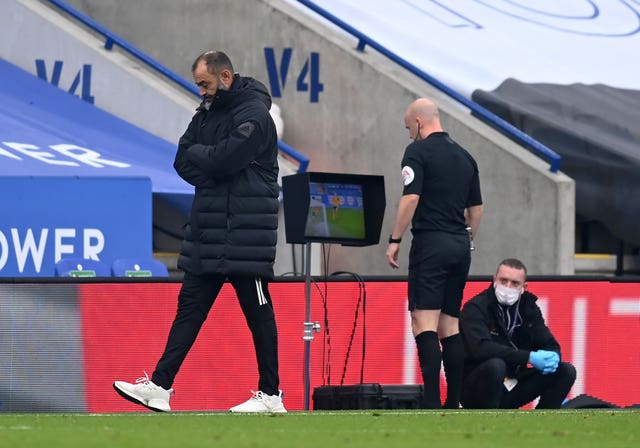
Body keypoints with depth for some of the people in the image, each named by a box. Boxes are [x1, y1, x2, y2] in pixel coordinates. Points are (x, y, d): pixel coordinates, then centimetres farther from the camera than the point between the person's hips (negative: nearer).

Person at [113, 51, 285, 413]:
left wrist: (197, 155, -4)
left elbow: (223, 160, -23)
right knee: (190, 305, 6)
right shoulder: (208, 112, 15)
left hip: (243, 232, -9)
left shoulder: (253, 115, -13)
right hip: (209, 227, 9)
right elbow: (184, 163, 10)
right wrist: (209, 162, -8)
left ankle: (271, 395, 4)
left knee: (258, 311, -2)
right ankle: (160, 386, 5)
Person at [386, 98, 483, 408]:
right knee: (450, 324, 11)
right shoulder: (465, 157, 16)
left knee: (424, 321, -11)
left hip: (430, 243, -7)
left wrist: (395, 239, -11)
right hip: (460, 246, 7)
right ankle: (454, 403, 8)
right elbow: (476, 208, 19)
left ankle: (432, 402, -22)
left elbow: (411, 198, -15)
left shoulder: (419, 151, -5)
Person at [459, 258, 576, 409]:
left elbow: (550, 345, 7)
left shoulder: (528, 307, 5)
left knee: (566, 371, -5)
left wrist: (552, 357, -20)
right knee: (495, 365, -37)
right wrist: (529, 357, -33)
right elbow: (481, 348, -30)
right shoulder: (476, 308, -14)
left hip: (512, 387, 6)